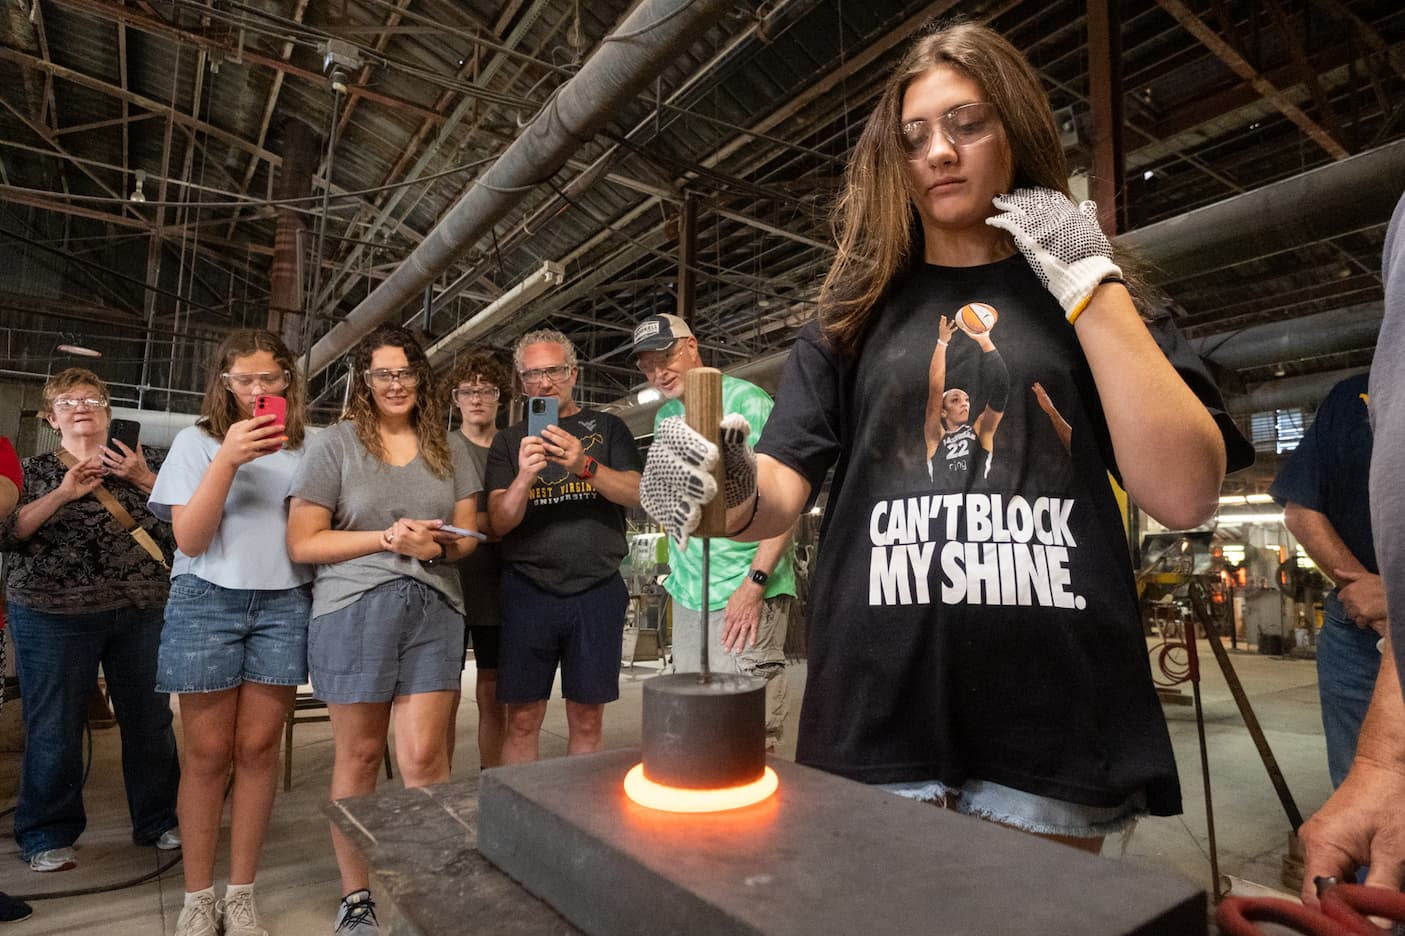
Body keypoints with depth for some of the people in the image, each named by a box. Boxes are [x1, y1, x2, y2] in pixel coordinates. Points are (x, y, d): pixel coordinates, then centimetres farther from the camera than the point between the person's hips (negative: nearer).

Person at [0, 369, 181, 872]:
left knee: (150, 719, 7)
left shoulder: (145, 461, 10)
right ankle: (47, 836, 23)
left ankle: (158, 820, 23)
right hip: (54, 616, -1)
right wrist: (62, 494, -16)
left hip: (141, 611, 1)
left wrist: (146, 481, -11)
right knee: (54, 727, 5)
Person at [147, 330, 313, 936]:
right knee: (208, 753, 4)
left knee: (258, 749, 5)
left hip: (283, 605, 1)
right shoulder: (197, 441, 3)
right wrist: (228, 459, -16)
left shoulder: (304, 448, 7)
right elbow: (189, 539, -8)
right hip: (207, 602, -1)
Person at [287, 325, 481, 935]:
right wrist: (386, 538, -12)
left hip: (434, 609, 2)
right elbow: (301, 543, -1)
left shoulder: (448, 450, 12)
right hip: (353, 609, -1)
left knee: (424, 755, -1)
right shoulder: (334, 444, 3)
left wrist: (437, 544, -9)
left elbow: (467, 534, 13)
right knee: (359, 754, 8)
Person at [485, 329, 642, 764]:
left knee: (587, 721, 8)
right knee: (523, 720, 2)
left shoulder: (607, 428, 10)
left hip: (598, 589, 0)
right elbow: (499, 522, 1)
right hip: (528, 591, 1)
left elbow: (636, 493, -3)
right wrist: (524, 477, -21)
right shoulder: (509, 441, 12)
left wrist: (585, 465, -22)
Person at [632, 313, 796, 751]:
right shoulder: (664, 417, 15)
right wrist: (677, 563, 14)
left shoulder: (745, 400, -8)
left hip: (744, 597, -7)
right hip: (687, 595, 7)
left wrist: (755, 581, -19)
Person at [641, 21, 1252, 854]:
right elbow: (785, 488, -1)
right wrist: (731, 493, -24)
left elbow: (1185, 494, -6)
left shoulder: (1092, 299, 7)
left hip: (1055, 725, 0)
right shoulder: (856, 315, 9)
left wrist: (1090, 284, -7)